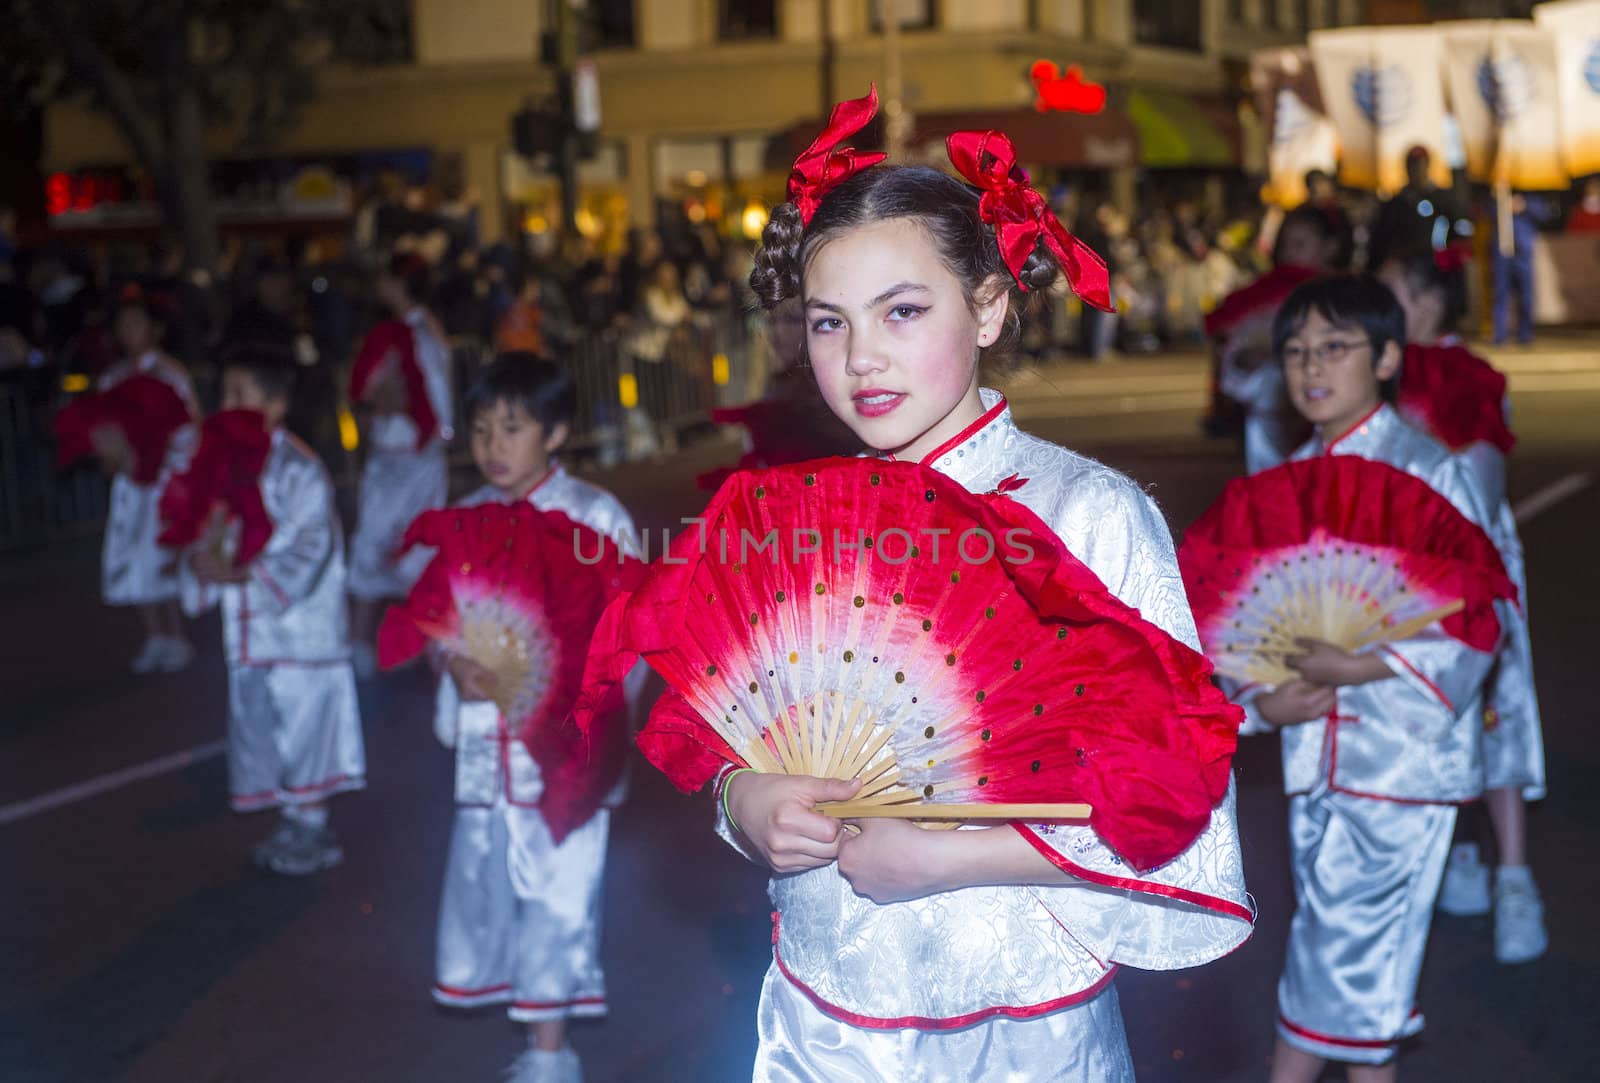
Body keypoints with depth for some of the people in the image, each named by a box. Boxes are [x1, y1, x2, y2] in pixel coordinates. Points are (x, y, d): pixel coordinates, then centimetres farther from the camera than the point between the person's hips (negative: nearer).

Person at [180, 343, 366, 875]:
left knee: (305, 725, 2)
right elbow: (206, 526, 12)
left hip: (300, 627, -8)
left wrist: (243, 574, -24)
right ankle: (292, 821, 30)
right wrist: (201, 557, -11)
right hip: (250, 631, 8)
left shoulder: (298, 470, -16)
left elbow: (310, 548, -20)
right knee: (261, 726, 16)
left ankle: (311, 830, 16)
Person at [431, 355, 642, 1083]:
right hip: (486, 742, 5)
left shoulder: (595, 516, -7)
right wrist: (458, 665, -9)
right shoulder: (467, 519, 8)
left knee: (558, 894, 1)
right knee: (486, 883, 10)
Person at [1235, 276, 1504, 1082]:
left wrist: (1362, 667, -22)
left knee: (1347, 940, -3)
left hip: (1399, 753, -6)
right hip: (1316, 750, 6)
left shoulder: (1425, 471, -9)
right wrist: (1263, 702, -7)